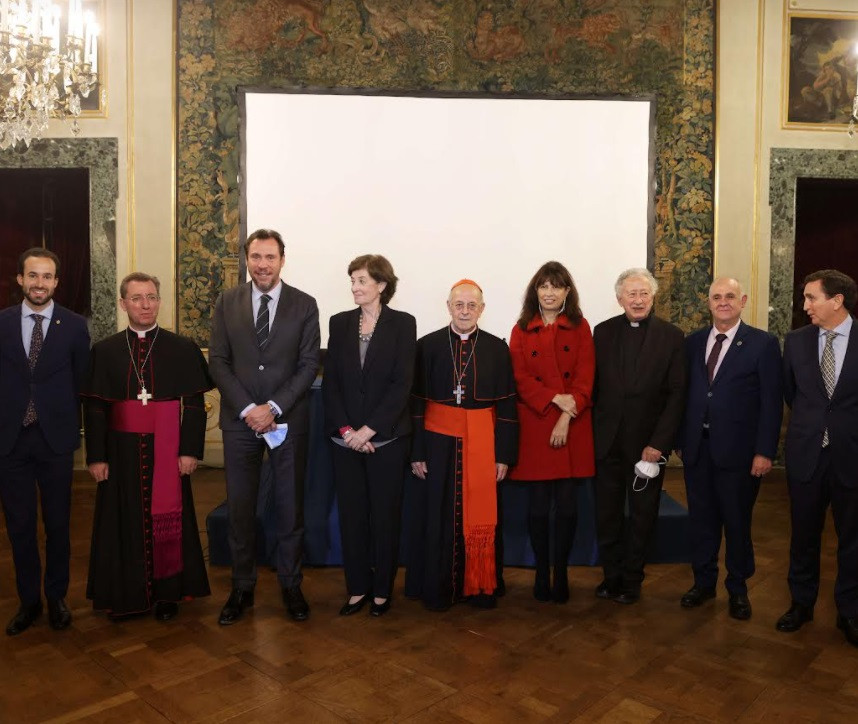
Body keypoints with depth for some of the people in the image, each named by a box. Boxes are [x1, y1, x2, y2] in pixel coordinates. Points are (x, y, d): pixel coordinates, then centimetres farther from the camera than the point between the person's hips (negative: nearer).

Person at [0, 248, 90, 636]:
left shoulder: (75, 325, -2)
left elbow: (81, 382, 2)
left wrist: (72, 427, -1)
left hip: (56, 438, -1)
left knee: (58, 523, 10)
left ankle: (57, 598, 27)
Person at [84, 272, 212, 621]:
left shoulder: (183, 349, -2)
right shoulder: (104, 351, 2)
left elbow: (195, 404, -3)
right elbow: (94, 408, 2)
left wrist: (190, 450, -9)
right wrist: (96, 456, -3)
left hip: (167, 449, -1)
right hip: (121, 449, 1)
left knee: (168, 520, 7)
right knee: (124, 519, 9)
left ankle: (166, 593, 22)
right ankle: (126, 594, 24)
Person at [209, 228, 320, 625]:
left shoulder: (304, 304, 0)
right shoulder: (227, 302, 4)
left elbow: (309, 364, -4)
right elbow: (218, 361, 0)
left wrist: (274, 407, -13)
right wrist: (247, 409, -11)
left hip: (288, 420, -1)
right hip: (239, 420, 1)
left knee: (290, 506, 8)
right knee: (240, 507, 7)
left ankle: (290, 585, 24)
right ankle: (242, 588, 22)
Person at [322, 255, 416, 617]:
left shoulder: (402, 323, -3)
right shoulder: (339, 322, 7)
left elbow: (401, 383, -9)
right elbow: (330, 381, 3)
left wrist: (369, 429, -15)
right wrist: (345, 429, -9)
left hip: (386, 438, -3)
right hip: (345, 437, 3)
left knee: (385, 515, 6)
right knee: (351, 514, 7)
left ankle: (382, 590, 21)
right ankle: (357, 588, 21)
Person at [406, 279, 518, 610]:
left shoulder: (497, 348, 3)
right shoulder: (427, 345, 0)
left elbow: (507, 404, 2)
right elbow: (416, 402, 0)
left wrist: (504, 454, -2)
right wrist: (416, 452, -4)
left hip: (482, 443, 1)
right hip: (439, 442, -1)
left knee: (481, 517, 7)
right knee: (438, 517, 6)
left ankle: (480, 585, 24)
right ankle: (437, 589, 20)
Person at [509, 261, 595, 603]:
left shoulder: (580, 328, 6)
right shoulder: (521, 330, 7)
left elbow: (585, 379, -1)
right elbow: (520, 378, -2)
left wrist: (566, 417, -13)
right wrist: (555, 399, -15)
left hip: (573, 428, 0)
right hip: (535, 427, 0)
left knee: (567, 504, 3)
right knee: (539, 504, 3)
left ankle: (561, 574, 17)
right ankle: (541, 573, 17)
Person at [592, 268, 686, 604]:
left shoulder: (672, 336, -4)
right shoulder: (603, 331, 3)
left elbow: (676, 394, -7)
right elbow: (593, 384, 4)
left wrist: (658, 443, -13)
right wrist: (591, 432, -1)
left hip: (648, 442, -2)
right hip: (607, 439, 2)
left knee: (642, 514, 11)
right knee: (607, 514, 10)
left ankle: (632, 579, 27)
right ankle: (612, 575, 27)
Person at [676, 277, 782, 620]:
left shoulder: (763, 344, -4)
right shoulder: (693, 342, 7)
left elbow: (772, 402, -7)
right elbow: (685, 394, 8)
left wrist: (765, 451, -11)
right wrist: (680, 439, 5)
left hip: (737, 449, -3)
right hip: (697, 447, 3)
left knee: (737, 521, 9)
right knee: (701, 518, 13)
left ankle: (738, 588, 27)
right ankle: (704, 582, 29)